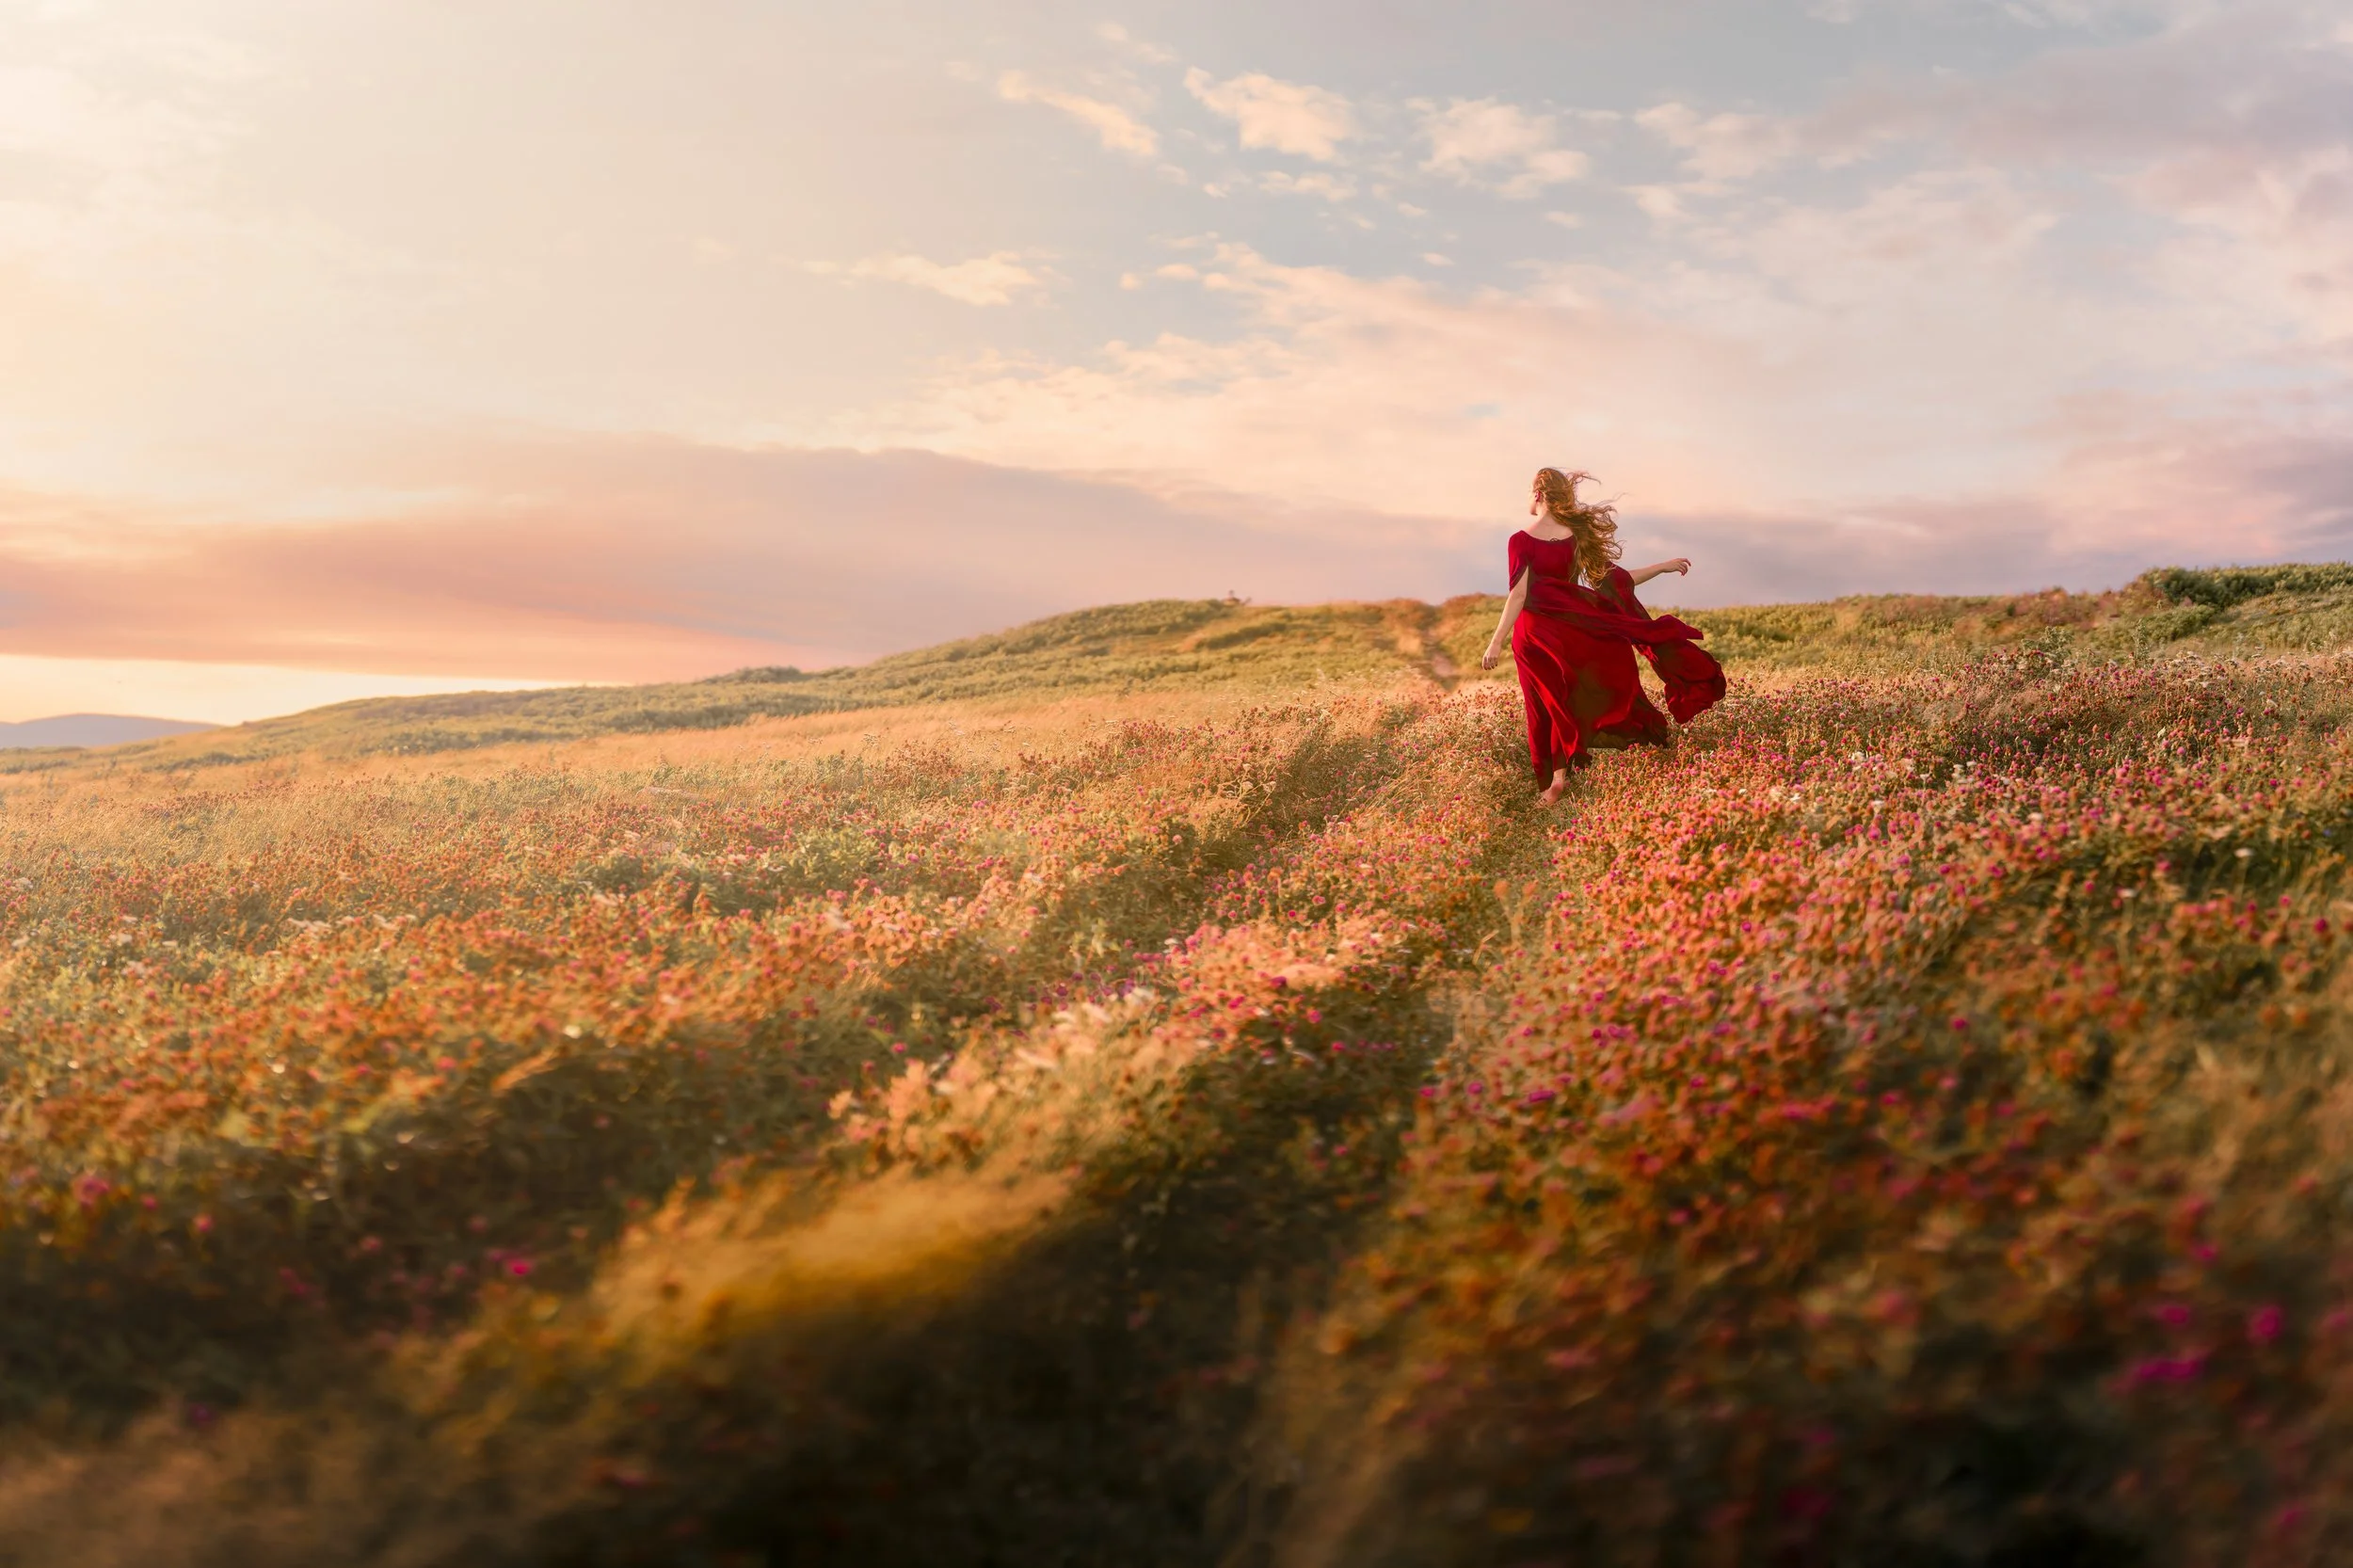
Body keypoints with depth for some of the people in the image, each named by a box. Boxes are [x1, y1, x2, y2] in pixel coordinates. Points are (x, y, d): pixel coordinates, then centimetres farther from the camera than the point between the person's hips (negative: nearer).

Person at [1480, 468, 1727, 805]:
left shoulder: (1521, 541, -10)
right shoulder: (1577, 537, 0)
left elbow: (1519, 595, -16)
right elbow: (1613, 580, 1)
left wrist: (1497, 641, -15)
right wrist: (1664, 566, 12)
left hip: (1533, 632, -3)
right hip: (1570, 629, 3)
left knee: (1548, 706, 9)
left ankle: (1557, 776, 6)